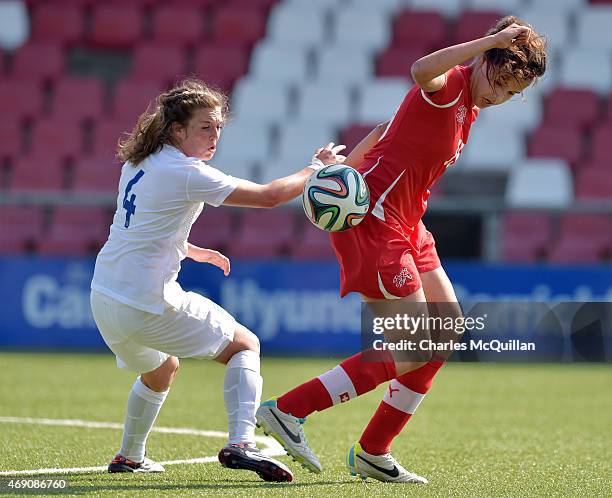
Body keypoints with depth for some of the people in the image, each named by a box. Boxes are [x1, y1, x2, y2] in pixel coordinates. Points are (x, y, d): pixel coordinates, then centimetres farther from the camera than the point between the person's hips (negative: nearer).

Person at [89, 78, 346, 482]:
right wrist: (317, 168, -4)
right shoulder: (185, 173, -15)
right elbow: (269, 196, -17)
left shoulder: (139, 164, 10)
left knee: (160, 370, 35)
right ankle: (241, 444, -14)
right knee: (245, 345, 5)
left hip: (104, 297, 8)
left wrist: (193, 251, 25)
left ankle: (129, 457, 44)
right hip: (146, 304, -8)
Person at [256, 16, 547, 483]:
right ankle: (287, 410, -4)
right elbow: (421, 71, -40)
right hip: (373, 219, -11)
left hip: (406, 225, 11)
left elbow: (386, 130, 23)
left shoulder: (468, 106, 16)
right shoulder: (451, 84, -14)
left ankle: (373, 453, 16)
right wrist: (492, 40, -38)